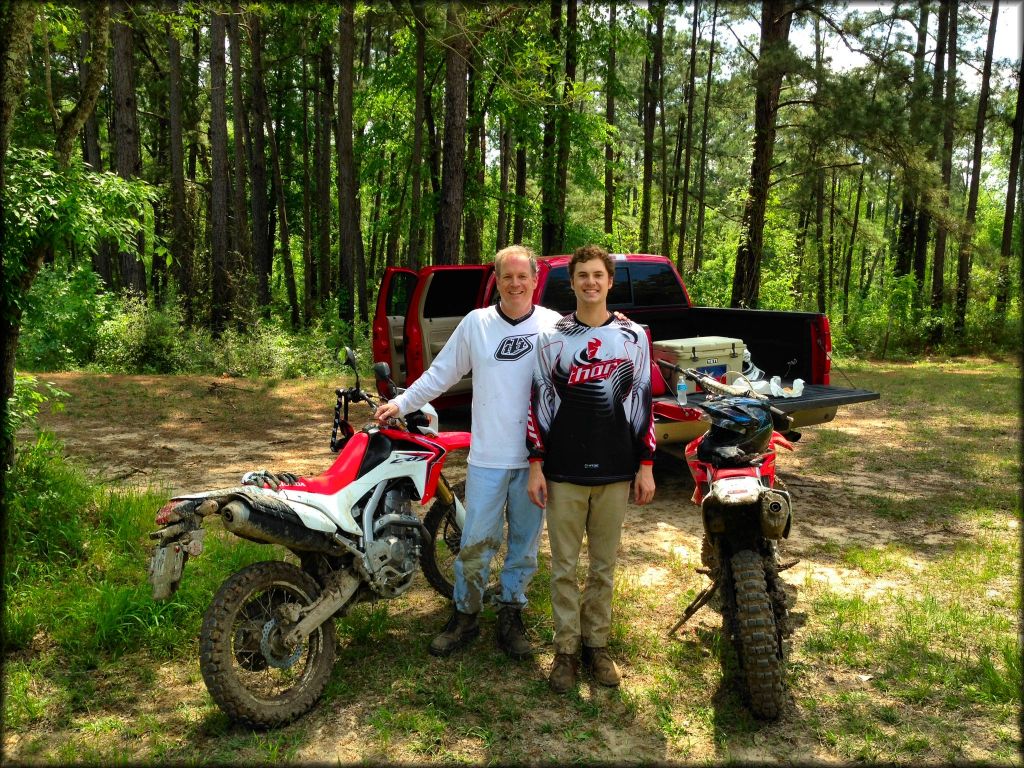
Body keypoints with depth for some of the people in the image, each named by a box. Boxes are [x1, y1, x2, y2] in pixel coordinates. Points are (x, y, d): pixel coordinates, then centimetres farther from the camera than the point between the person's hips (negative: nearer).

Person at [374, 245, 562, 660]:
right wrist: (401, 403, 8)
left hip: (535, 458, 0)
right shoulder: (476, 323, 3)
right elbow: (441, 373, 10)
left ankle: (511, 615, 29)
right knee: (475, 543, 4)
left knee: (525, 543, 12)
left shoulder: (555, 325, 0)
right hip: (487, 457, 0)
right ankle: (465, 617, 22)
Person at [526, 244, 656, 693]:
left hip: (615, 473, 1)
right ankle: (566, 648, 20)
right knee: (564, 566, 6)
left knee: (604, 565, 11)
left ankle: (597, 644, 26)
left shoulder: (633, 337, 4)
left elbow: (643, 403, 5)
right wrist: (536, 465, -2)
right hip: (564, 472, -1)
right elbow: (539, 404, 3)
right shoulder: (552, 339, 2)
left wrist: (646, 466, 3)